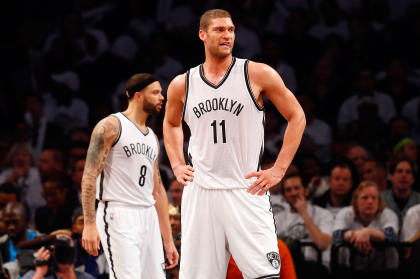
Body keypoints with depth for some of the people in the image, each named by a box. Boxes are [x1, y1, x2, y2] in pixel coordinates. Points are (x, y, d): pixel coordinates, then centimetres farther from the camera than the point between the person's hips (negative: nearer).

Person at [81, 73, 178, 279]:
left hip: (149, 217, 8)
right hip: (119, 216, -8)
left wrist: (168, 240, 18)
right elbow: (89, 176, -11)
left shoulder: (152, 137, 19)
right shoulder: (111, 126, -4)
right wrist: (89, 224, -19)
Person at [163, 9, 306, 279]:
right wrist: (177, 165, 14)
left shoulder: (258, 74, -1)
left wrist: (279, 169, -3)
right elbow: (171, 123, 29)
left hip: (246, 192, -3)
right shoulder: (182, 84, 8)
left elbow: (297, 117, 4)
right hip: (200, 193, 3)